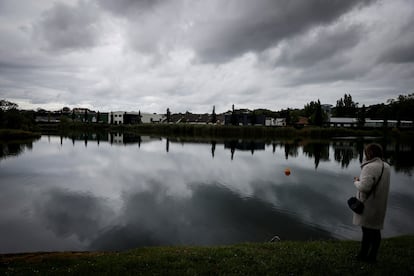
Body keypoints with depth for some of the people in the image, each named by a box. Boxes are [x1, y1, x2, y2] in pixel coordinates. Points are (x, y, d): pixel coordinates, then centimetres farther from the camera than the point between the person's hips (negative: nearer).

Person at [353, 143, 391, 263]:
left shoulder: (370, 167, -24)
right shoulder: (386, 166, 4)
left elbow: (364, 187, -30)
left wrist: (356, 182, -12)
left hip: (367, 205, -8)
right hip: (379, 205, 8)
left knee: (367, 230, 5)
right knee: (375, 230, 15)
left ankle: (363, 255, 19)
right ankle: (372, 256, 27)